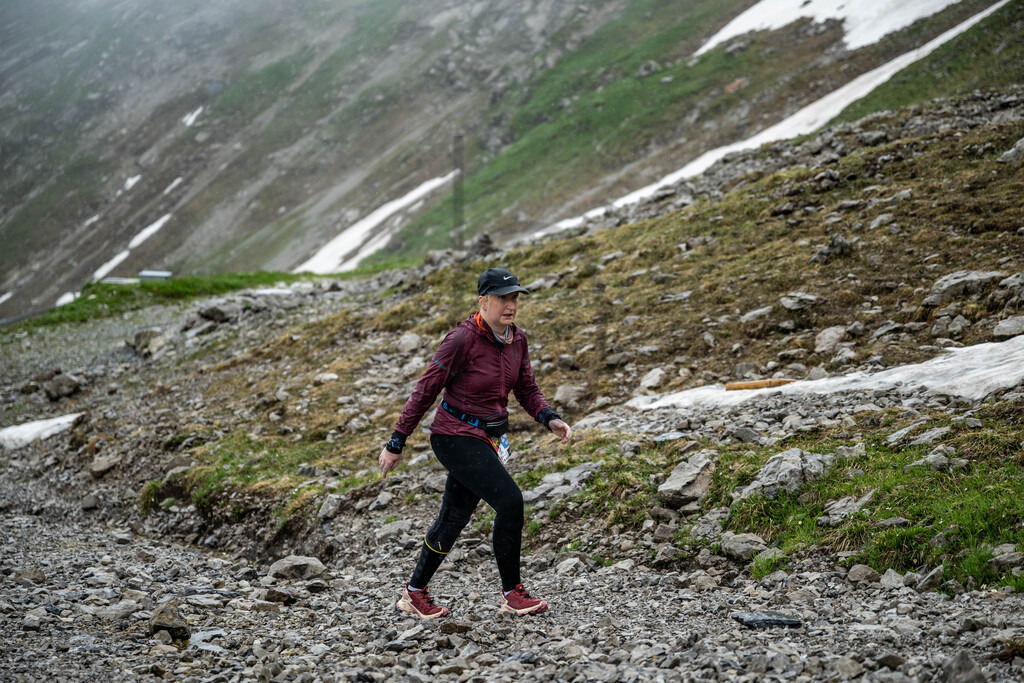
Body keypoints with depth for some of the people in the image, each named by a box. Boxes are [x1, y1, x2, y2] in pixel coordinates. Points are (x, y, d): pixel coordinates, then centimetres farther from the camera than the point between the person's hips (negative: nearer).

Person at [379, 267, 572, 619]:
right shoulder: (462, 339, -20)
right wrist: (396, 444, -11)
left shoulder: (516, 339, 1)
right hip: (456, 437, -8)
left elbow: (527, 389, 11)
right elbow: (425, 391, -15)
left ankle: (414, 593, 30)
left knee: (454, 517, 15)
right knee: (510, 501, -16)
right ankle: (511, 594, -3)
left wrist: (550, 419, -9)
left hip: (488, 438, 8)